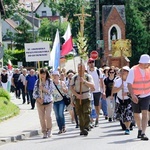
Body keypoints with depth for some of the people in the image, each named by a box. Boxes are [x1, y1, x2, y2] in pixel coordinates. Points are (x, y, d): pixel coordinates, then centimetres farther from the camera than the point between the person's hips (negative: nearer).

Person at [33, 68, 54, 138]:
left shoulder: (50, 81, 1)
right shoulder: (37, 82, 5)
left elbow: (51, 91, -6)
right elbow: (34, 92, 3)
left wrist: (43, 89, -19)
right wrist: (38, 99, -12)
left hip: (48, 102, -2)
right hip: (40, 102, 2)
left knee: (48, 116, -14)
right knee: (41, 117, 0)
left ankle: (49, 130, 6)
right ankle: (44, 132, 9)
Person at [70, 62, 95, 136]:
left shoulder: (88, 77, -1)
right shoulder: (74, 77, 3)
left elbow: (92, 86, -12)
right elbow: (71, 88, 2)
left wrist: (84, 81, -24)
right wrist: (77, 95, -12)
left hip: (86, 97, -2)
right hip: (78, 98, 2)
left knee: (86, 113, -13)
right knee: (80, 115, 4)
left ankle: (86, 128, -16)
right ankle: (82, 129, 11)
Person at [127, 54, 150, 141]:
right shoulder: (133, 70, -14)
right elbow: (129, 84, -17)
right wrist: (132, 95, -28)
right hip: (136, 96, -1)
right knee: (136, 114, 12)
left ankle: (143, 133, -18)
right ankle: (140, 129, 37)